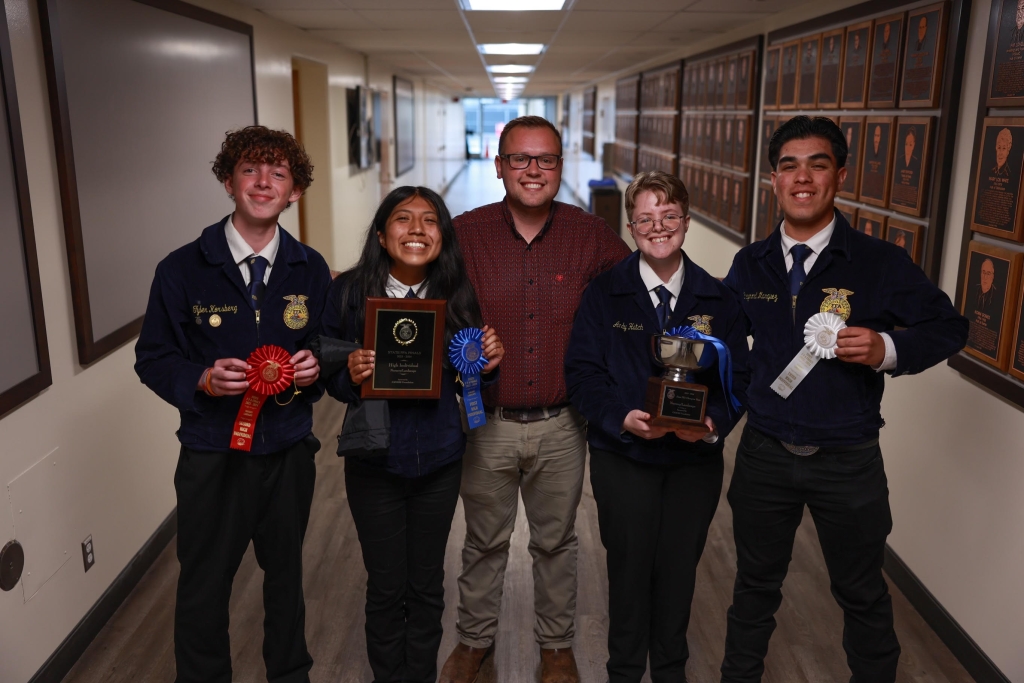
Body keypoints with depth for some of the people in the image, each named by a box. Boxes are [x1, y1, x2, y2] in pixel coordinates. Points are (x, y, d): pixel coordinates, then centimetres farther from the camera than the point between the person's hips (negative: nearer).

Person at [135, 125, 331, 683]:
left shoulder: (310, 270, 1)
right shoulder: (182, 270, -6)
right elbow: (152, 358, -1)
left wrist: (315, 368, -12)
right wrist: (201, 381, -20)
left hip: (289, 451, 3)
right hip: (213, 454, -2)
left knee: (286, 573, 19)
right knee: (203, 585, 9)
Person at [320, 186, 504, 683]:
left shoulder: (457, 296, -6)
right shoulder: (348, 292, -11)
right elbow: (333, 381, -4)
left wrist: (488, 365, -16)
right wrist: (351, 376, -25)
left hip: (438, 460, 2)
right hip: (374, 462, -1)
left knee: (427, 585, 17)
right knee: (386, 587, 12)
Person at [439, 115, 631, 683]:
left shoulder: (590, 235, -4)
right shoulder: (464, 234, -5)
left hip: (561, 425, 1)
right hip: (486, 424, 0)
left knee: (557, 540, 18)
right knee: (484, 540, 18)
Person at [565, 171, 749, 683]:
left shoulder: (718, 299, 0)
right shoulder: (604, 293, -4)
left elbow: (737, 375, 0)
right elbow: (582, 371, -7)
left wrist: (713, 423, -19)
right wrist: (621, 419, -22)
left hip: (696, 459, 2)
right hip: (623, 458, -1)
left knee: (679, 571, 15)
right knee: (629, 570, 12)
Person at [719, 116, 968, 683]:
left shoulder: (880, 263, -11)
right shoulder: (750, 265, 0)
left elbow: (948, 327, -3)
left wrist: (888, 349, -22)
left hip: (847, 461, -2)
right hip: (764, 452, 3)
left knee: (862, 593, 16)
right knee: (755, 584, 20)